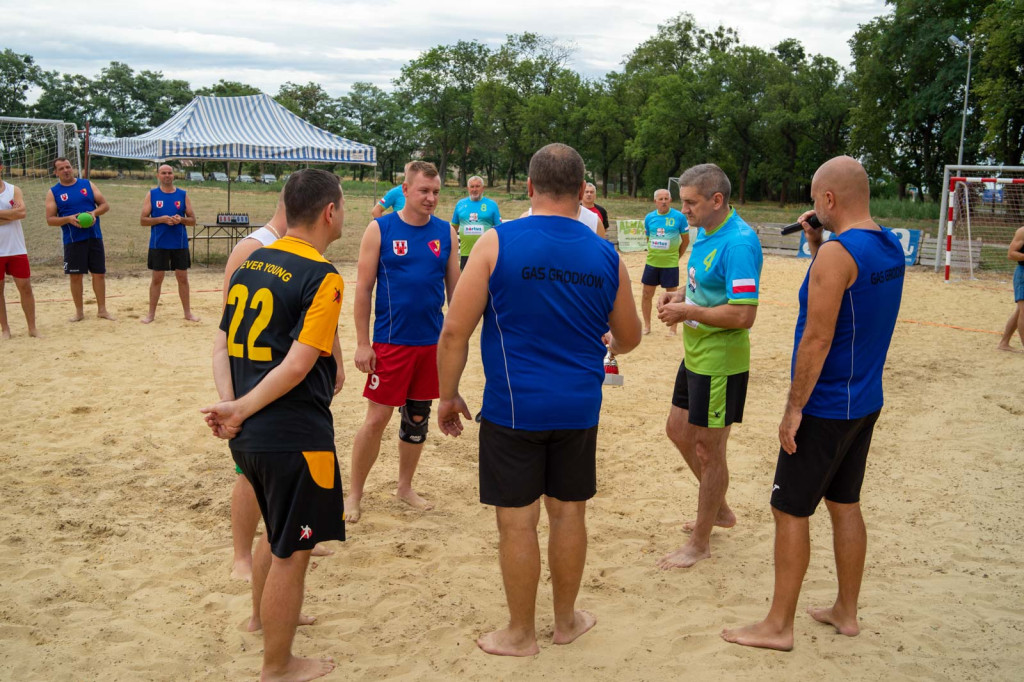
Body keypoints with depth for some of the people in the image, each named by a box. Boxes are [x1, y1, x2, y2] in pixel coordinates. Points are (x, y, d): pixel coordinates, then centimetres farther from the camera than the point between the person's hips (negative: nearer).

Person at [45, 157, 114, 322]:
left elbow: (105, 205, 6)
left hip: (94, 237, 1)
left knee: (99, 273, 5)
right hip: (73, 240, -1)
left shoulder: (87, 184, 7)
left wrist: (95, 212, -14)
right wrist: (68, 219, -19)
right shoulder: (53, 192, 2)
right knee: (75, 276, 2)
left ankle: (102, 309, 15)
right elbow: (50, 219, -2)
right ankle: (79, 312, 14)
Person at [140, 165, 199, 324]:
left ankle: (187, 312, 16)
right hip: (158, 244, -1)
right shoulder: (152, 194, 1)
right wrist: (161, 219, -18)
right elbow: (143, 220, -3)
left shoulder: (183, 195, 4)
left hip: (180, 244, 1)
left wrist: (181, 219, -15)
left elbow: (193, 220, 5)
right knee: (157, 278, 4)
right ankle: (151, 314, 12)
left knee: (182, 278, 6)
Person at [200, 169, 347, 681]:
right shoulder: (322, 277, -16)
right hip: (295, 437, -8)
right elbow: (298, 365, -22)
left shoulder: (252, 262, 8)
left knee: (279, 532, 29)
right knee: (290, 551, 8)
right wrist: (241, 410, -13)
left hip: (249, 434, 8)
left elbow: (221, 345, 7)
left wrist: (230, 405, -4)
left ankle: (262, 615, 50)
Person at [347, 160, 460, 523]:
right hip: (391, 341, -4)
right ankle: (354, 494, 14)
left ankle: (405, 487, 30)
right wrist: (362, 343, -9)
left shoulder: (446, 232, 4)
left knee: (418, 418, 13)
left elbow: (455, 287, 8)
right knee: (377, 418, -1)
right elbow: (363, 288, -5)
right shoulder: (380, 229, -5)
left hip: (433, 342, 4)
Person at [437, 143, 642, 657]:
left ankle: (520, 634, 23)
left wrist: (448, 395, 2)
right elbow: (629, 338, 12)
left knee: (517, 519, 8)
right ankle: (566, 620, 34)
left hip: (513, 407, -3)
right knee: (569, 512, 16)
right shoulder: (606, 256, 0)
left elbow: (455, 331, -10)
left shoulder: (498, 242, -9)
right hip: (578, 407, 4)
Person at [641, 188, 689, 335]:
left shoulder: (679, 217, -7)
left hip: (670, 264, -3)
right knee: (647, 294, 8)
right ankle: (647, 326, 22)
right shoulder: (649, 217, 2)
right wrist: (653, 254, 10)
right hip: (651, 262, 3)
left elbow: (686, 240, 1)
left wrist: (676, 256, 4)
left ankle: (673, 328, 15)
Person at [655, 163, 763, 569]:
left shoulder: (737, 243, -23)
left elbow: (744, 314, -28)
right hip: (696, 355, 10)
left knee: (708, 451, 2)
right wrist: (680, 296, 3)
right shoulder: (706, 232, 8)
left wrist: (687, 312, -20)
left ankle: (700, 544, 19)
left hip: (720, 362, -10)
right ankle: (719, 510, 40)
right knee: (678, 431, 21)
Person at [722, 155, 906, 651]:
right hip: (865, 402, 9)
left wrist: (794, 409, -17)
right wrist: (817, 245, 7)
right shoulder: (890, 247, 6)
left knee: (790, 511, 1)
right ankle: (845, 612, 30)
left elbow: (816, 338, -23)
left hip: (825, 407, -9)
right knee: (845, 504, 18)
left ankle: (778, 626, 11)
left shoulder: (837, 253, -21)